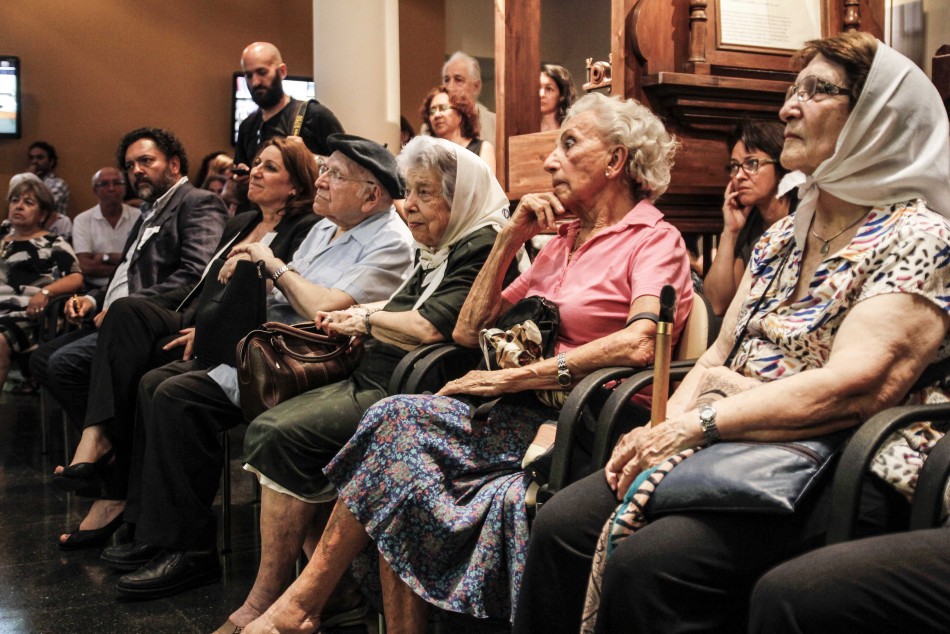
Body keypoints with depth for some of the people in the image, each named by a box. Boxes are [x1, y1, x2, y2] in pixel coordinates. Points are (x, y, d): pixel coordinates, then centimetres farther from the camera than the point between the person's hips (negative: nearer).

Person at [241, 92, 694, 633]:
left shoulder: (655, 241, 0)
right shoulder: (565, 241, 22)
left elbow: (641, 343, -23)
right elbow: (468, 331, 17)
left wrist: (518, 376, -19)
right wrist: (511, 239, 9)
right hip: (523, 413, 7)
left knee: (402, 421, -21)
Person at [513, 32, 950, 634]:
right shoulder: (781, 236, 17)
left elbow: (850, 388, -19)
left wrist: (699, 424, -19)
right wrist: (671, 424, -5)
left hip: (832, 479, -7)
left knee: (648, 563, -30)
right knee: (562, 524, -15)